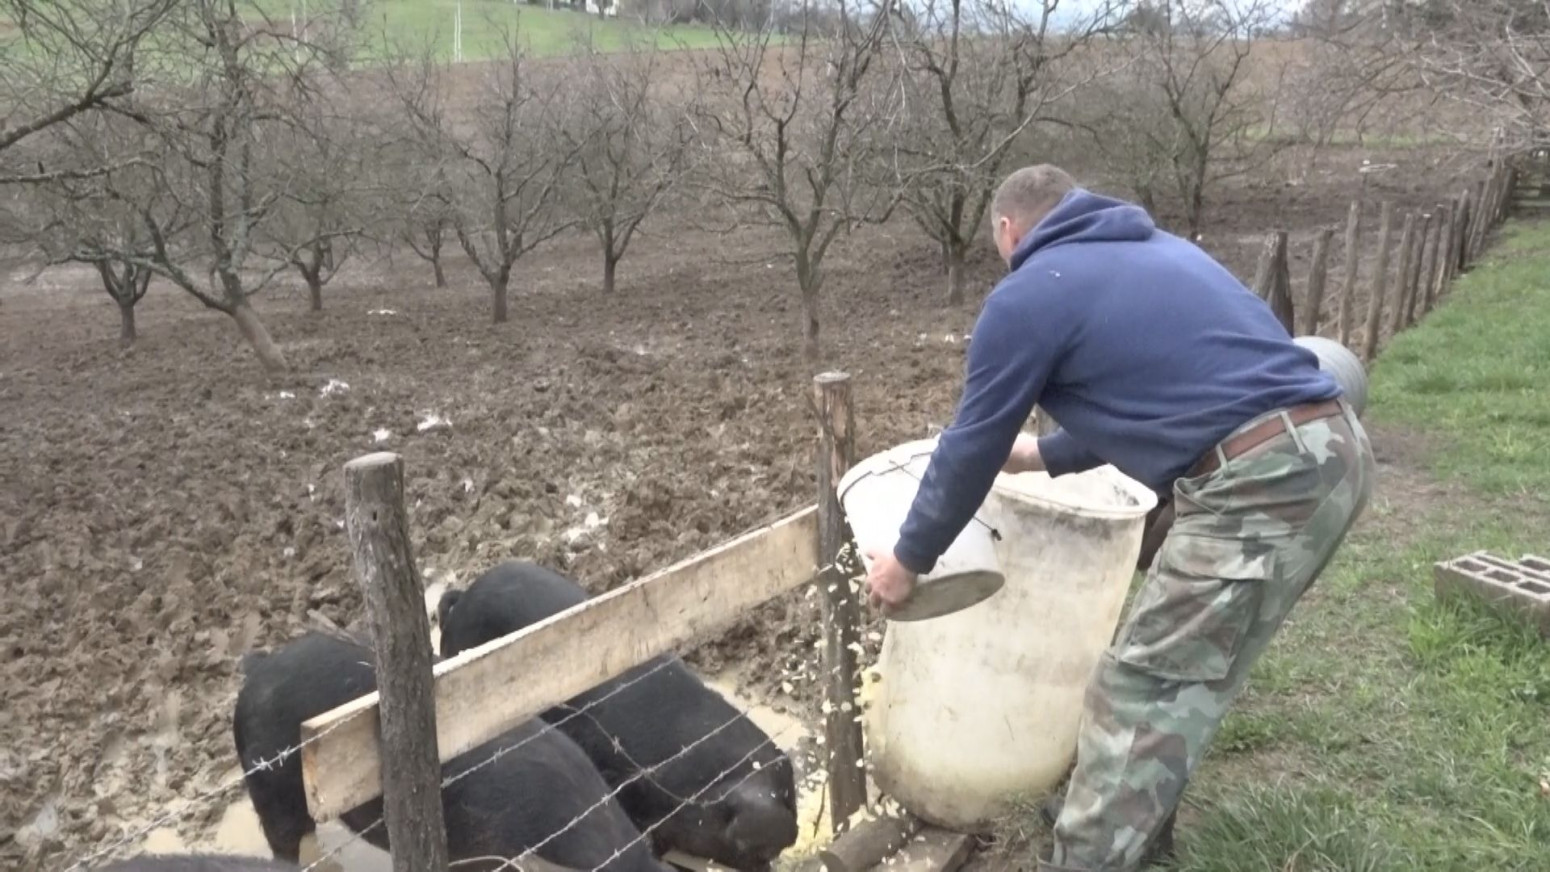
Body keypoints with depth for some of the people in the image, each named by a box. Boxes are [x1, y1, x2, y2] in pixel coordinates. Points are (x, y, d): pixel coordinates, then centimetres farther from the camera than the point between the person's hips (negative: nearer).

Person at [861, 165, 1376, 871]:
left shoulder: (1026, 297, -1)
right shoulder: (1155, 249, 25)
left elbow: (971, 449, 5)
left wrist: (907, 560, 19)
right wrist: (1043, 455, 44)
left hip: (1260, 485, -10)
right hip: (1331, 448, 10)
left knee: (1136, 698, 1)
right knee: (1181, 675, 24)